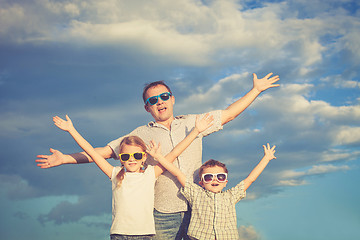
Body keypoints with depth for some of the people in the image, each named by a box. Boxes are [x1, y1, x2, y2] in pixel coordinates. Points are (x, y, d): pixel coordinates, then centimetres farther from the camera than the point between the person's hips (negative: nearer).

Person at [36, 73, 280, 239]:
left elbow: (228, 114, 17)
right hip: (162, 217, -1)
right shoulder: (141, 134, 7)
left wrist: (256, 90, 16)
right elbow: (105, 152, 7)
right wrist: (65, 158, 1)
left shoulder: (192, 123, 11)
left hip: (196, 211, 1)